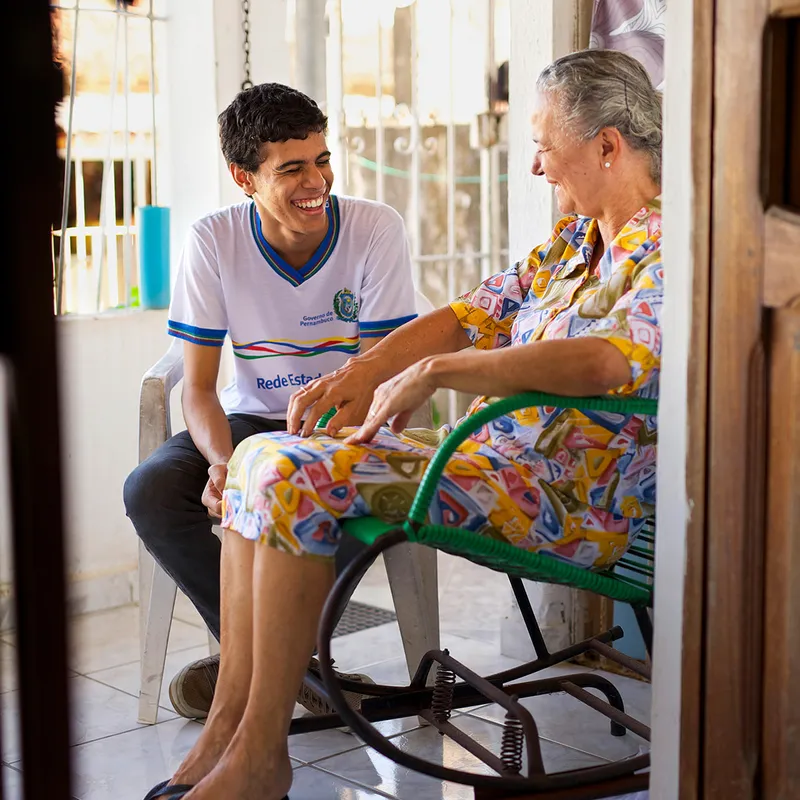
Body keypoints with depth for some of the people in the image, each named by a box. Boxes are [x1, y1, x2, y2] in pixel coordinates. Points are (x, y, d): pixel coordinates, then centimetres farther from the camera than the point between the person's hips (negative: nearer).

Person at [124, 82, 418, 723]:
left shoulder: (376, 229, -14)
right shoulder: (213, 241, -9)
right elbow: (199, 386, -6)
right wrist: (221, 461, -29)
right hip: (253, 418, 2)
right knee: (150, 492, -25)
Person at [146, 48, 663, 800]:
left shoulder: (669, 252, -14)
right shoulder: (572, 236, 17)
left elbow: (605, 361, -32)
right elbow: (477, 312, 16)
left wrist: (431, 372, -25)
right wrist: (365, 368, -1)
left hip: (570, 498, -10)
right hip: (490, 452, 10)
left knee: (299, 477, -22)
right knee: (261, 456, 1)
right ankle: (228, 724, -2)